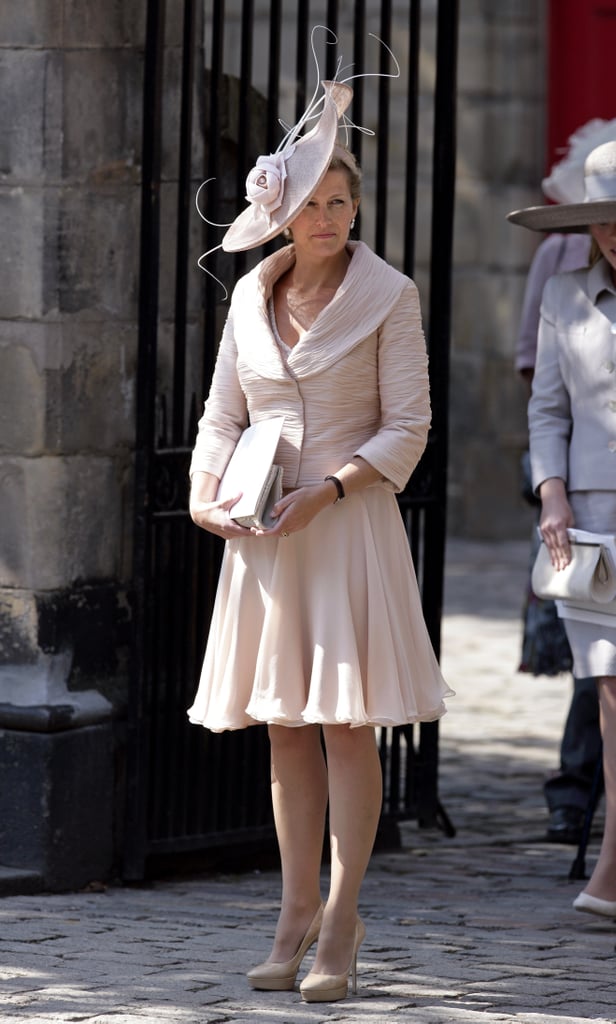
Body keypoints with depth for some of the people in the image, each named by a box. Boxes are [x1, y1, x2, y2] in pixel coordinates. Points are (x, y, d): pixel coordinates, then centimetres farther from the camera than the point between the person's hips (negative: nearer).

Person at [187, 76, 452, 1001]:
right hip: (263, 532, 4)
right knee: (284, 726, 6)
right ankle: (297, 916, 12)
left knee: (348, 724, -5)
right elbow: (223, 414, 14)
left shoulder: (387, 295, -4)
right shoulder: (252, 295, 8)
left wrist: (326, 491, -15)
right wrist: (205, 493, -3)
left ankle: (340, 925, -1)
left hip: (350, 525, -4)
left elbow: (407, 427, -5)